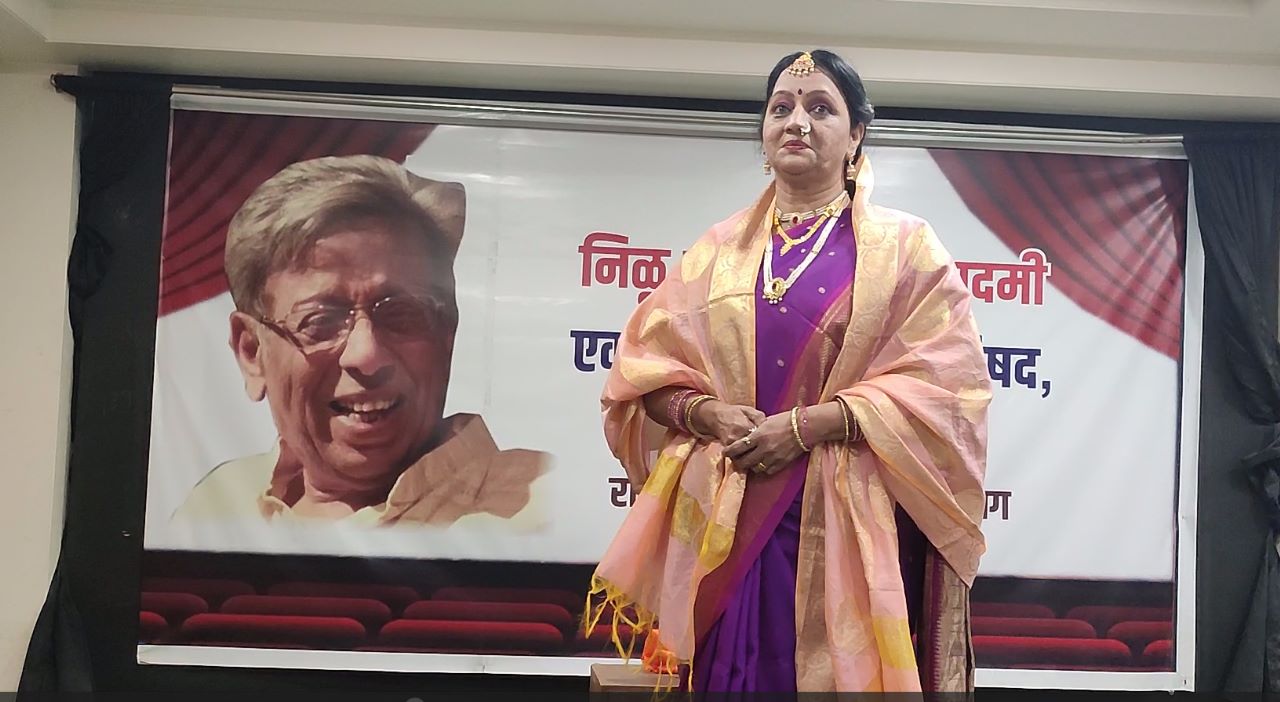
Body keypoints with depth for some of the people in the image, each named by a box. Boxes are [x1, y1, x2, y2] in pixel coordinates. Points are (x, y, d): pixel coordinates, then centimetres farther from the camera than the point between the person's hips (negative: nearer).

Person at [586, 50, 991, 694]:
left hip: (850, 524, -2)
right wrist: (707, 412, -11)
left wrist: (807, 423, -15)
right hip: (726, 519, 2)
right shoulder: (718, 248, 13)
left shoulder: (905, 247, 4)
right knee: (732, 676, 4)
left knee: (839, 675, 0)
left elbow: (943, 383, -7)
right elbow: (645, 366, 9)